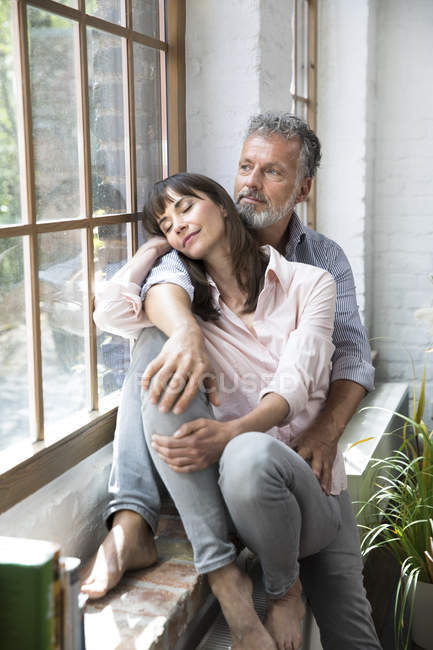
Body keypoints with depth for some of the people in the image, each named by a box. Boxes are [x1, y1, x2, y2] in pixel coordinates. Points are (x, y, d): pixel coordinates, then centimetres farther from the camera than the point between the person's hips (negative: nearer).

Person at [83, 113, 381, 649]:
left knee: (340, 590, -17)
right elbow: (167, 280, -22)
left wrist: (327, 430, -22)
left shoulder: (326, 259, 9)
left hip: (295, 440, 1)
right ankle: (131, 524, -37)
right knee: (159, 340, -28)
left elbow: (351, 353, -2)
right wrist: (186, 330, -47)